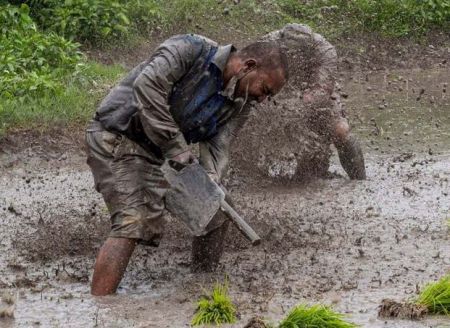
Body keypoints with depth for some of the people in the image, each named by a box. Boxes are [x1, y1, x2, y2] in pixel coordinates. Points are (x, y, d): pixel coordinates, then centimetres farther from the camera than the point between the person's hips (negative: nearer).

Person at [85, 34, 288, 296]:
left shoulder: (240, 106, 3)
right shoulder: (191, 50, -19)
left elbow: (217, 147, -7)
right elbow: (147, 85, -33)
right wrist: (176, 146, -33)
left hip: (157, 156, 8)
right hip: (117, 138, -8)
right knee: (135, 222, -26)